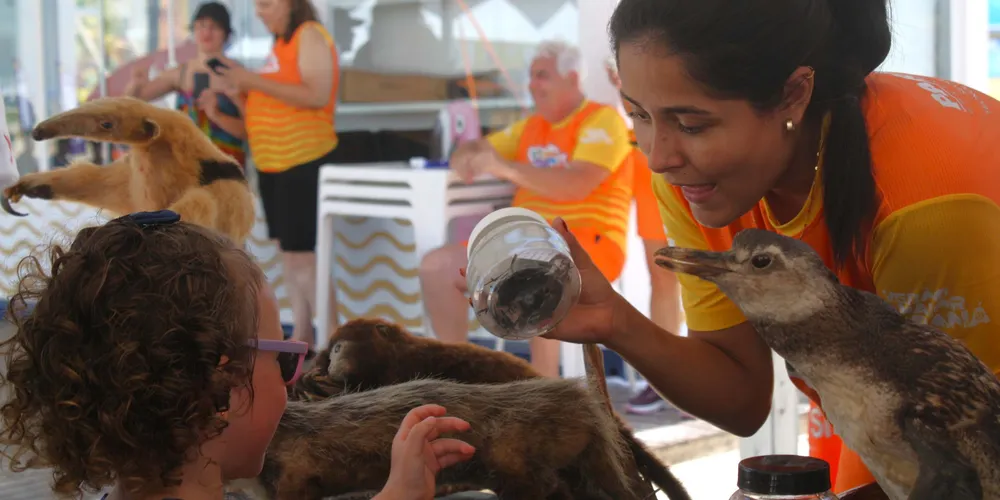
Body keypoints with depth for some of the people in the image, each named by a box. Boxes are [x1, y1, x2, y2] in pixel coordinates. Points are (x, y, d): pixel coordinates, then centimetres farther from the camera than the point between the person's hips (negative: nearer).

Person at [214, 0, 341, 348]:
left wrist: (257, 82, -23)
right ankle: (302, 335, 17)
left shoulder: (310, 36, -10)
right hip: (273, 163, 9)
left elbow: (317, 96, -22)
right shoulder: (282, 42, 15)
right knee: (288, 250, 10)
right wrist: (243, 87, 6)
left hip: (304, 161, -9)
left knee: (304, 254, -11)